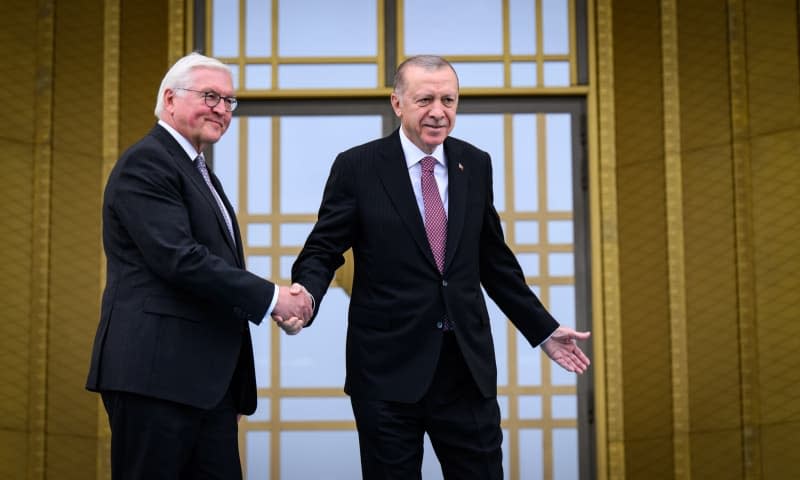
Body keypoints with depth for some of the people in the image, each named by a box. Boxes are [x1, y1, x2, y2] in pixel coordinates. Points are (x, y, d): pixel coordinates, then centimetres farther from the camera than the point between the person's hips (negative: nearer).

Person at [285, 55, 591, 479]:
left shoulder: (476, 165, 8)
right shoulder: (358, 167, -3)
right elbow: (323, 251, -3)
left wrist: (543, 329, 16)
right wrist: (304, 299, -25)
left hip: (468, 364, 3)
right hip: (389, 367, -3)